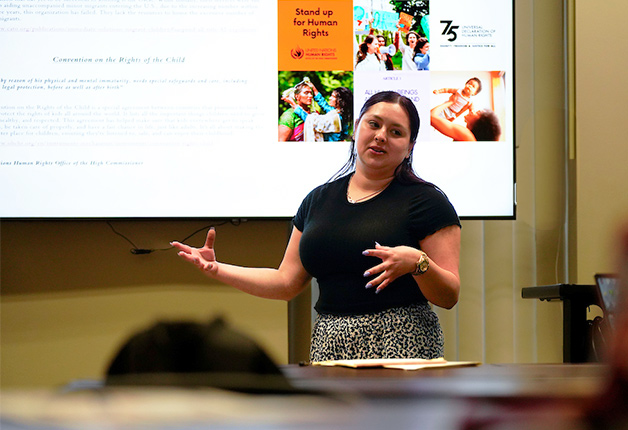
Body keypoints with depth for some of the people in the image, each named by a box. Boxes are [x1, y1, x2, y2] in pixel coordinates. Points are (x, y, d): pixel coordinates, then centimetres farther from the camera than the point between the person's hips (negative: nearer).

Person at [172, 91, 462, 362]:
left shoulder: (426, 201, 1)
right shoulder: (319, 200, 17)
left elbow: (449, 297, -3)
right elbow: (287, 282, 19)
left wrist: (418, 262, -22)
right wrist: (217, 270, 10)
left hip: (399, 347, -5)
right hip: (329, 346, 5)